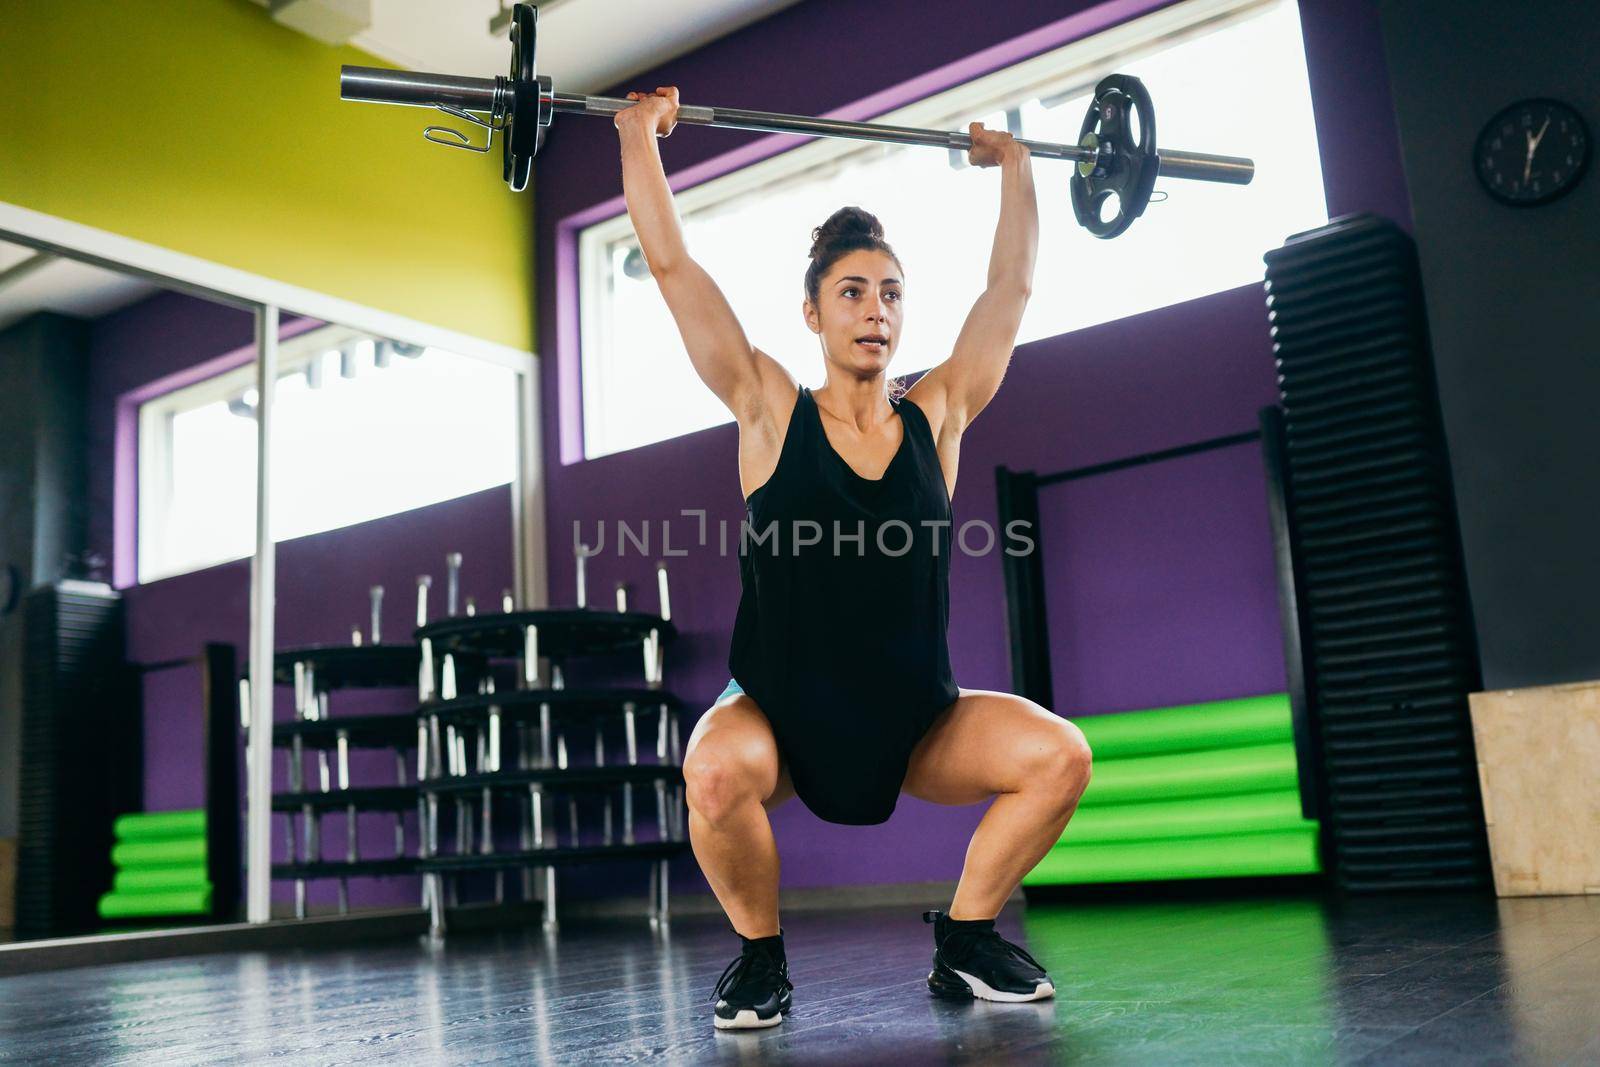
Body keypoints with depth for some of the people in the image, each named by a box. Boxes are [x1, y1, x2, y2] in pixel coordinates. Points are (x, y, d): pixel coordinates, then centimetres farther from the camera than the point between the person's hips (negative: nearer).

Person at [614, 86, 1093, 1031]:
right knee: (718, 770, -35)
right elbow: (671, 263, -6)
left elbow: (1011, 285, 10)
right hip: (781, 720, -3)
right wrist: (639, 134, 0)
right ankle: (760, 954, -4)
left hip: (917, 726, 3)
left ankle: (966, 939, 5)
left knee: (1059, 753, -19)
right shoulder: (773, 414, -6)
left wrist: (1015, 168, 19)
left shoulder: (937, 417, 0)